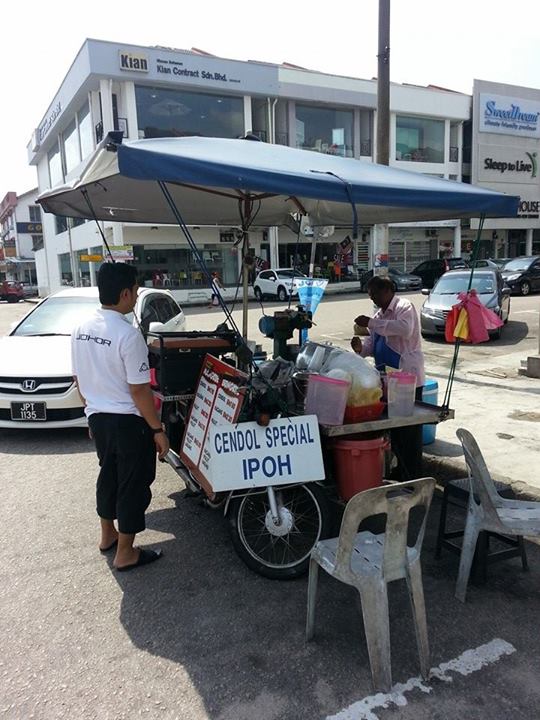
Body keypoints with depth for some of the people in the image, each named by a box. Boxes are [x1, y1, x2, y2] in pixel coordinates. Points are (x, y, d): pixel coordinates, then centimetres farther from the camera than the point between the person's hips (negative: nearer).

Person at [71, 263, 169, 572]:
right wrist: (158, 429, -13)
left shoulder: (82, 329, 2)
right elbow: (139, 390, -21)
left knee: (108, 476, 23)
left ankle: (108, 535, 40)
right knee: (134, 485, 7)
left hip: (98, 418, 8)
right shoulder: (128, 334, -22)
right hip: (129, 422, -8)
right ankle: (125, 554, 18)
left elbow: (79, 379, 10)